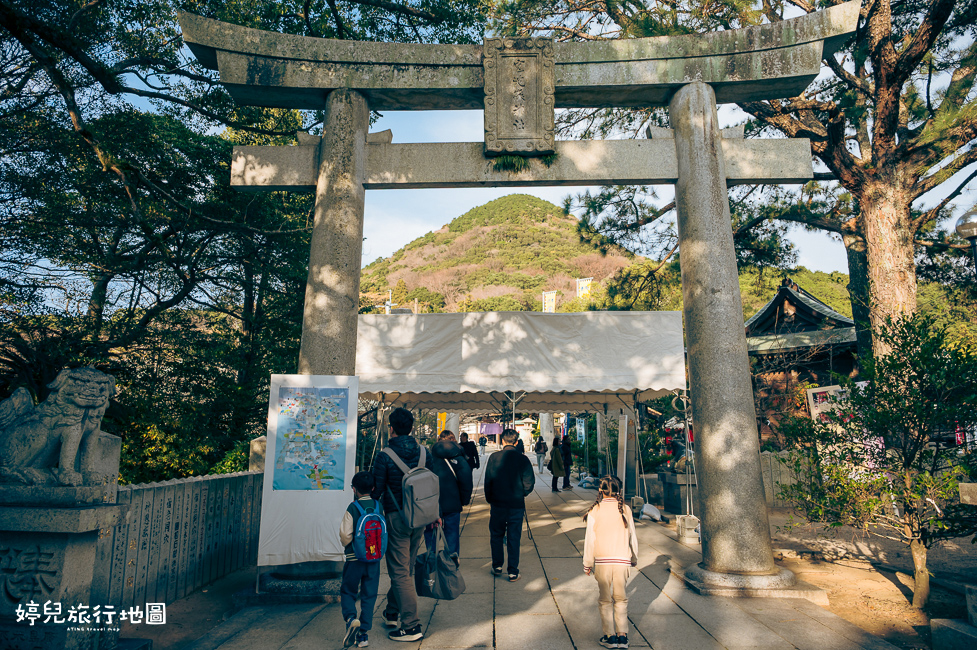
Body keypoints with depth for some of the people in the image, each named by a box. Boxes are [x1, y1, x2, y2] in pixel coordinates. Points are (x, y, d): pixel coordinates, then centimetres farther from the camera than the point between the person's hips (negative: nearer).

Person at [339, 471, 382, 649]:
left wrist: (347, 544, 8)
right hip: (374, 559, 3)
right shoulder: (379, 507, -1)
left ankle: (351, 618, -10)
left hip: (354, 559, -3)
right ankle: (363, 634, 11)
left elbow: (345, 536, -13)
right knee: (369, 595, 10)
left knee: (347, 591, 14)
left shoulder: (352, 509, -12)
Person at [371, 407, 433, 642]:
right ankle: (392, 612, 35)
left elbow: (377, 491, -9)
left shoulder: (384, 456, -13)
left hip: (396, 517, -5)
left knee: (400, 572, 2)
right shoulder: (425, 454, 0)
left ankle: (411, 626, 3)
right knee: (406, 568, 19)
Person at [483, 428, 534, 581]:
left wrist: (489, 500, 10)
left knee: (496, 536, 17)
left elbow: (488, 481, -3)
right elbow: (529, 482, -7)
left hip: (497, 504, 0)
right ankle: (513, 572, 13)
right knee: (514, 538, 8)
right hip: (517, 505, 0)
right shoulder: (523, 459, -8)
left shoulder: (494, 458, -8)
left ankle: (497, 567, 24)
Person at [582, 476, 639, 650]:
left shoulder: (595, 511, -6)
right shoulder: (625, 510, 0)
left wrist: (587, 564, 6)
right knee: (621, 599, 15)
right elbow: (632, 537, 8)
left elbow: (590, 539, -4)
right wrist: (634, 559, 22)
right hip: (622, 561, 2)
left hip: (602, 561, -2)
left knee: (605, 600, 11)